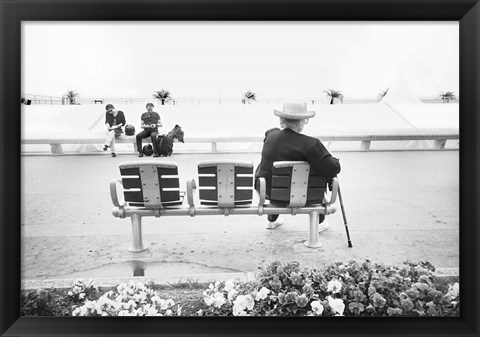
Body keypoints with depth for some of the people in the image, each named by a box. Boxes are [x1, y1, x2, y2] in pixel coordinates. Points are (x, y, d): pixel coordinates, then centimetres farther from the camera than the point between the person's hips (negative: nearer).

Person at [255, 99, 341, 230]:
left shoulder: (270, 134, -10)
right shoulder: (310, 144, -25)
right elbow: (333, 169, -26)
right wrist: (335, 161, -2)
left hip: (266, 191, 4)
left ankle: (272, 220, 51)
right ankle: (318, 223, 38)